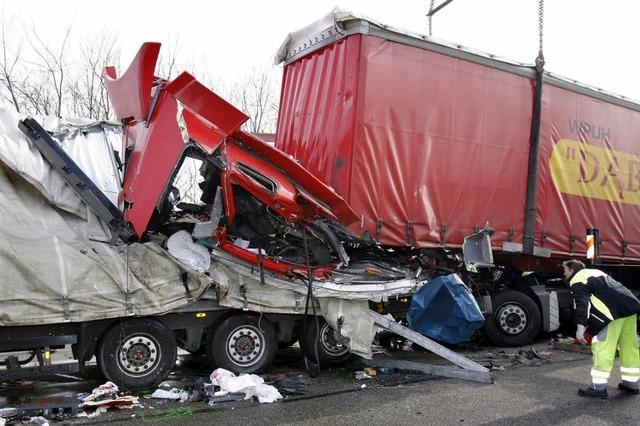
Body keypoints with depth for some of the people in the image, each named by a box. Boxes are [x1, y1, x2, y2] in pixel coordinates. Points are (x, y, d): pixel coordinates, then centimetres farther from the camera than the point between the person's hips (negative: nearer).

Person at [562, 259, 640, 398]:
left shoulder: (577, 280, 3)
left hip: (614, 313, -10)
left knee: (603, 348, -8)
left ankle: (599, 387, -9)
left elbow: (581, 304, -11)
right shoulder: (595, 272, 32)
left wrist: (581, 327, -14)